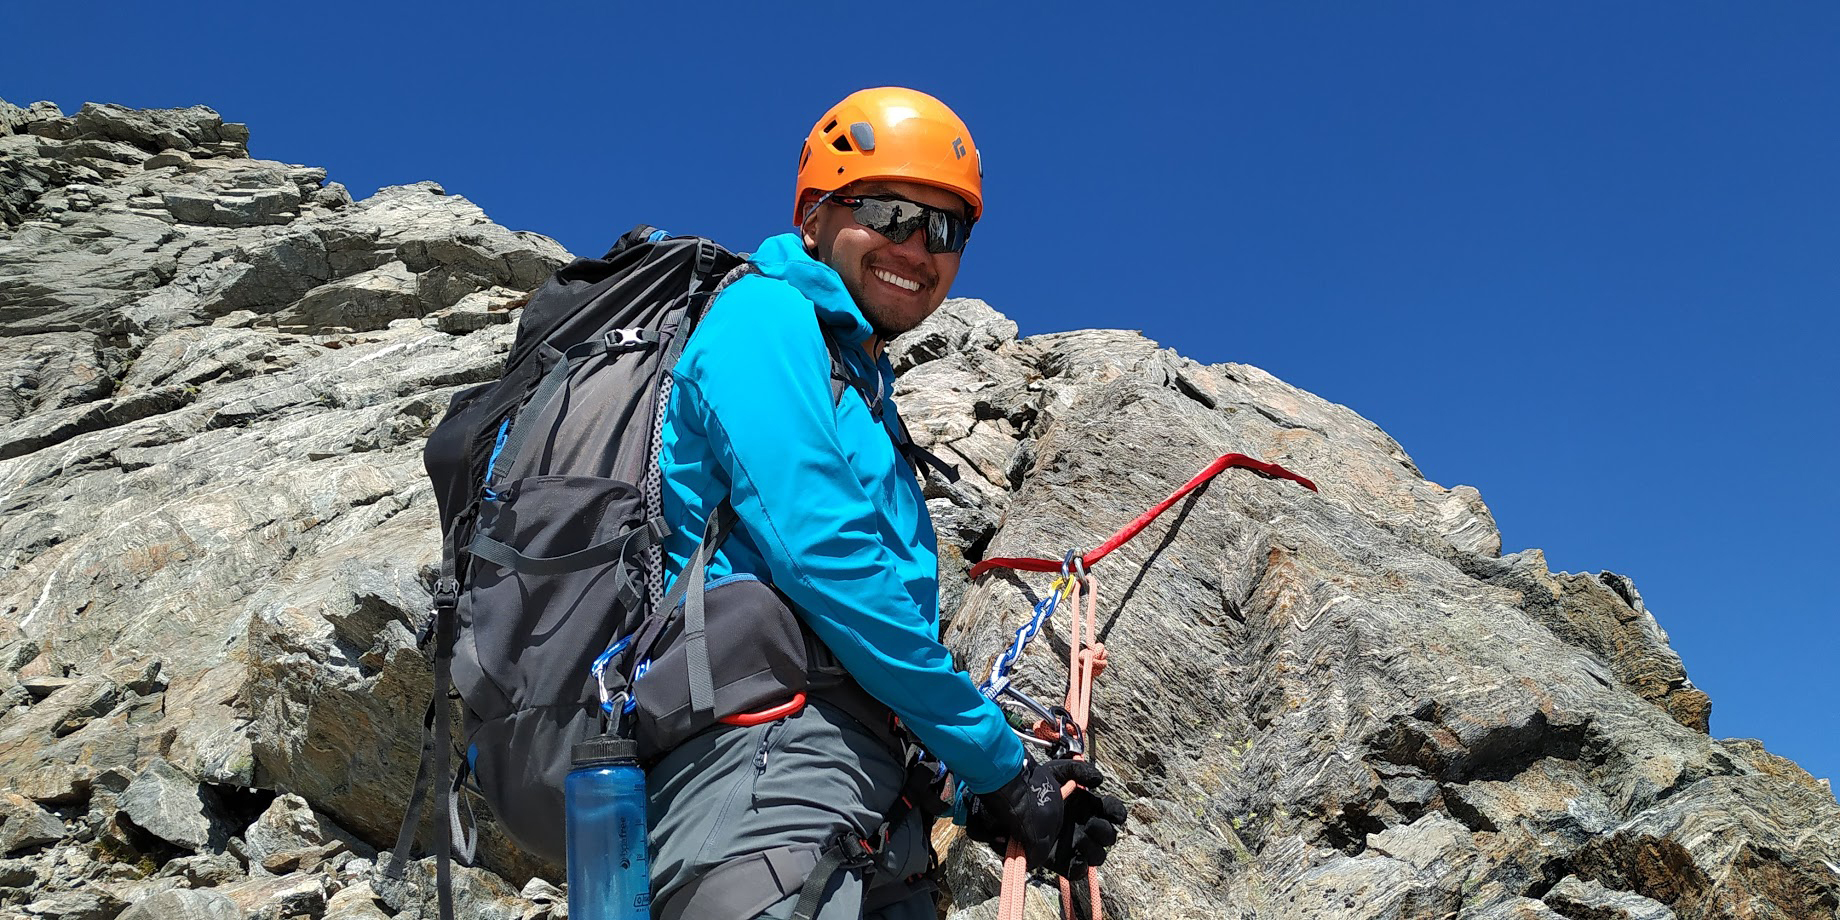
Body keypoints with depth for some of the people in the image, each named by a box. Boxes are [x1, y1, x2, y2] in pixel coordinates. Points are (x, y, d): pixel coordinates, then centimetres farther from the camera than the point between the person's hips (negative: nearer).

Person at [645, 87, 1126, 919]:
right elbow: (820, 557, -13)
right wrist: (999, 766, -7)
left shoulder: (864, 391, 29)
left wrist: (983, 794, 12)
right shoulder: (765, 313, 1)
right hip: (763, 766, -9)